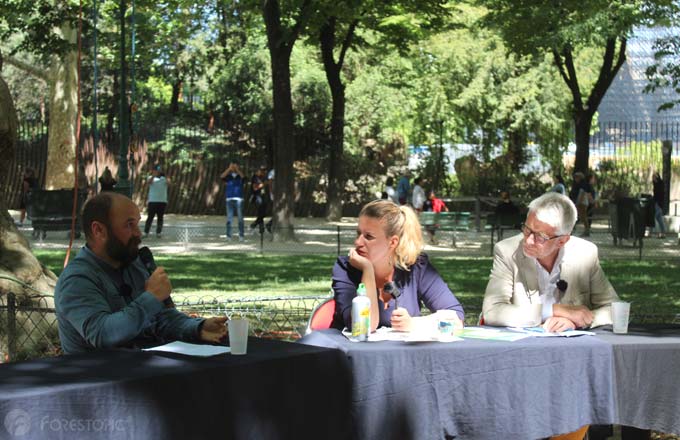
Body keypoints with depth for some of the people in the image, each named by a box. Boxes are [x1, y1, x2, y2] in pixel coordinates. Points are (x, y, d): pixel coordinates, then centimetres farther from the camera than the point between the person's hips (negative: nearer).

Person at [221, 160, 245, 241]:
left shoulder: (240, 176, 7)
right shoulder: (228, 176, 9)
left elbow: (242, 176, -16)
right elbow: (222, 176, -12)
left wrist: (237, 169, -28)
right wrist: (229, 168, -22)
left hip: (239, 199, -1)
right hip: (229, 199, 1)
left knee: (240, 218, -3)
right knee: (229, 218, -1)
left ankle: (241, 235, -1)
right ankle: (228, 235, 2)